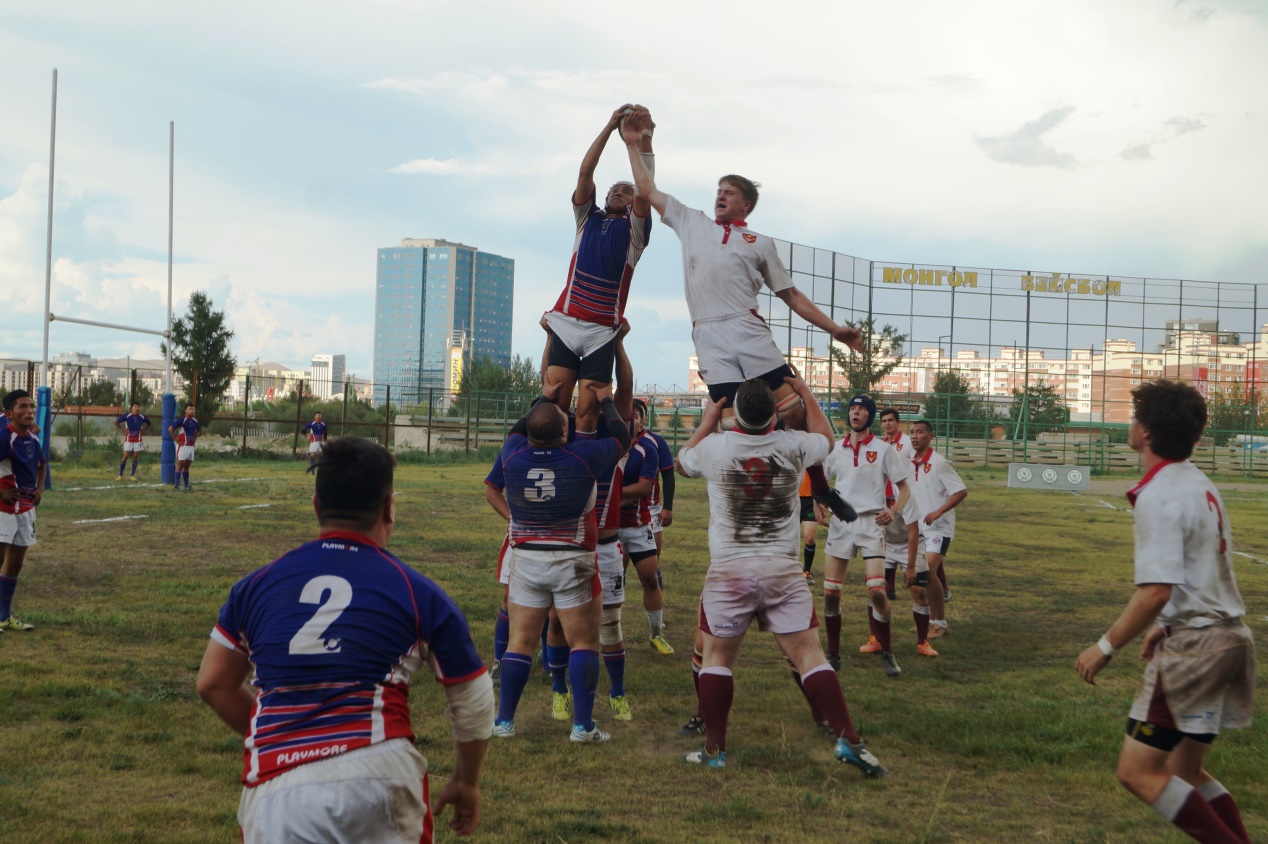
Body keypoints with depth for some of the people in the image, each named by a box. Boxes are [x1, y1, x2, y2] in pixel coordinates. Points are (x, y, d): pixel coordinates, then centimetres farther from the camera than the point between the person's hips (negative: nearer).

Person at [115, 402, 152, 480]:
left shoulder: (142, 417, -1)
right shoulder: (127, 416, -9)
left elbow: (148, 424, 17)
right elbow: (116, 422, -2)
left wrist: (143, 430, 4)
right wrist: (123, 430, -6)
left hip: (137, 440, 2)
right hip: (128, 440, -2)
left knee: (135, 457, 2)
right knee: (125, 457, -3)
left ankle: (132, 475, 10)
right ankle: (120, 475, 4)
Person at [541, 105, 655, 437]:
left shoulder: (634, 229, 13)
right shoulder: (587, 219, 19)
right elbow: (585, 171, 7)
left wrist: (645, 143, -13)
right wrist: (610, 126, 1)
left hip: (602, 331, -1)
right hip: (566, 322, 1)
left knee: (586, 411, -7)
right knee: (554, 404, -9)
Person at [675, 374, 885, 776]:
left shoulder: (714, 447, -5)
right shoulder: (794, 445, -3)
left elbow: (683, 463, 19)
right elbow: (826, 437, 22)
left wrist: (708, 420, 27)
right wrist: (805, 393, 31)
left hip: (728, 571, -1)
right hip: (783, 570, 1)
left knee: (717, 657, 10)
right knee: (809, 655, 3)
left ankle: (714, 750, 13)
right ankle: (848, 739, 0)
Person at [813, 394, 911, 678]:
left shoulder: (883, 449, 1)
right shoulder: (836, 449, 10)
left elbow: (904, 488, 4)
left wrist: (894, 510, -15)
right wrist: (820, 503, 2)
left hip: (871, 523, -3)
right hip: (840, 523, 3)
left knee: (877, 590, -14)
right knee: (830, 592, 0)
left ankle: (887, 653, 2)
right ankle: (833, 655, 13)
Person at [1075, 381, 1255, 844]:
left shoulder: (1159, 496, -18)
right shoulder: (1200, 484, 12)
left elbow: (1155, 592, -25)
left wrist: (1106, 646, -15)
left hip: (1193, 645, -10)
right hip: (1228, 634, 10)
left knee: (1138, 772, -4)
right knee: (1185, 772, 18)